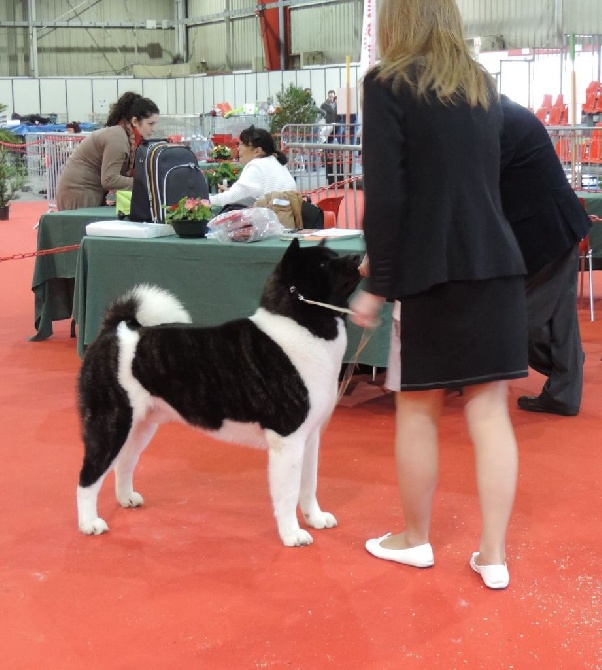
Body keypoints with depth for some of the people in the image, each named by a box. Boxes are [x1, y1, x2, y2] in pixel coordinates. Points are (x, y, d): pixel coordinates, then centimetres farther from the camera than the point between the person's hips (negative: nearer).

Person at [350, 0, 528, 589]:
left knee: (417, 409, 10)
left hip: (434, 271, -5)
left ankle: (415, 539, 24)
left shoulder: (388, 83, -5)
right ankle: (493, 555, 12)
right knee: (489, 410, 7)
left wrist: (377, 284, -6)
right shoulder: (484, 85, 14)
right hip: (495, 266, 5)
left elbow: (385, 194, -12)